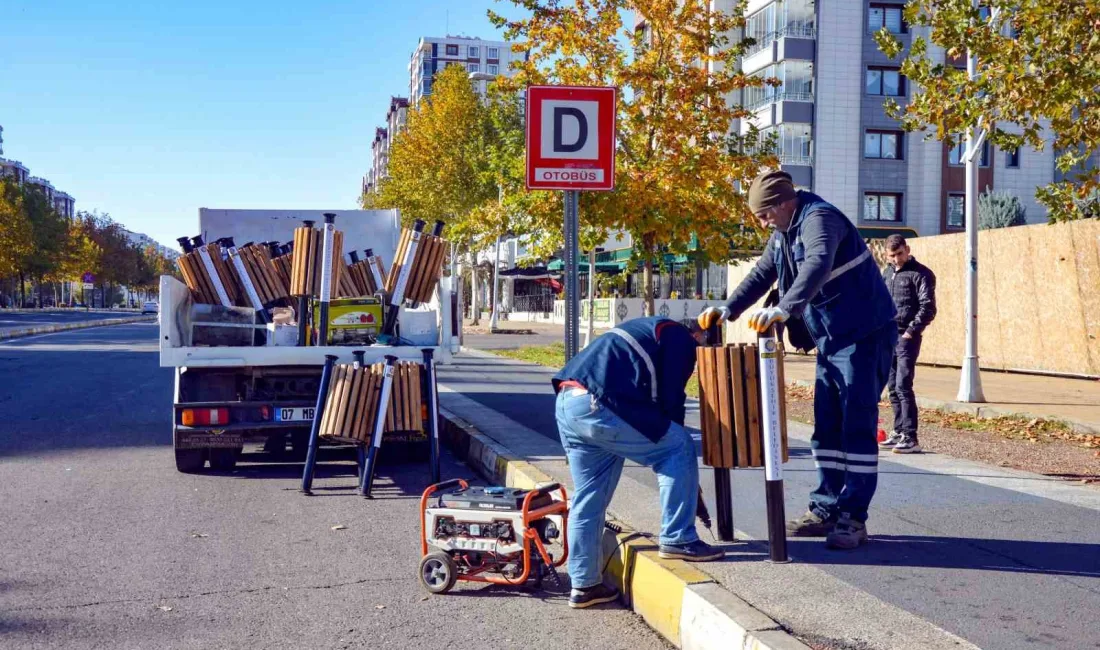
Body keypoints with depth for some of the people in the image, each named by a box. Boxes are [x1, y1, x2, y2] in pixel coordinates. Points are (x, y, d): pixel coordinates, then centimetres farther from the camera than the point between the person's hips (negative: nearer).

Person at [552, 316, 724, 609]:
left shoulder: (651, 330, 34)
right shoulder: (680, 338, 6)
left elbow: (655, 399, 35)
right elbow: (670, 400, 0)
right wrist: (673, 440, 13)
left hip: (566, 405, 10)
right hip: (596, 406, -10)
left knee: (588, 497, 17)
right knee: (680, 448, 3)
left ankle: (585, 584, 22)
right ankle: (677, 539, 8)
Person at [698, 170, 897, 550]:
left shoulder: (818, 218, -19)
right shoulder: (783, 233, 11)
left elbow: (817, 266, -37)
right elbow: (761, 275, 19)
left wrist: (783, 309, -49)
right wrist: (728, 311, 6)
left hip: (864, 336, -9)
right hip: (830, 340, 9)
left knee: (857, 427, -7)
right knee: (826, 428, 10)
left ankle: (853, 518, -3)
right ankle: (825, 510, 17)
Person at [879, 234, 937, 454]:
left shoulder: (920, 274, -6)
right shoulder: (887, 273, 16)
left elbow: (928, 308, -12)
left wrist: (911, 331, -17)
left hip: (906, 338, -7)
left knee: (903, 386, -12)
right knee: (893, 387, 11)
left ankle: (910, 438, -11)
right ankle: (899, 433, 20)